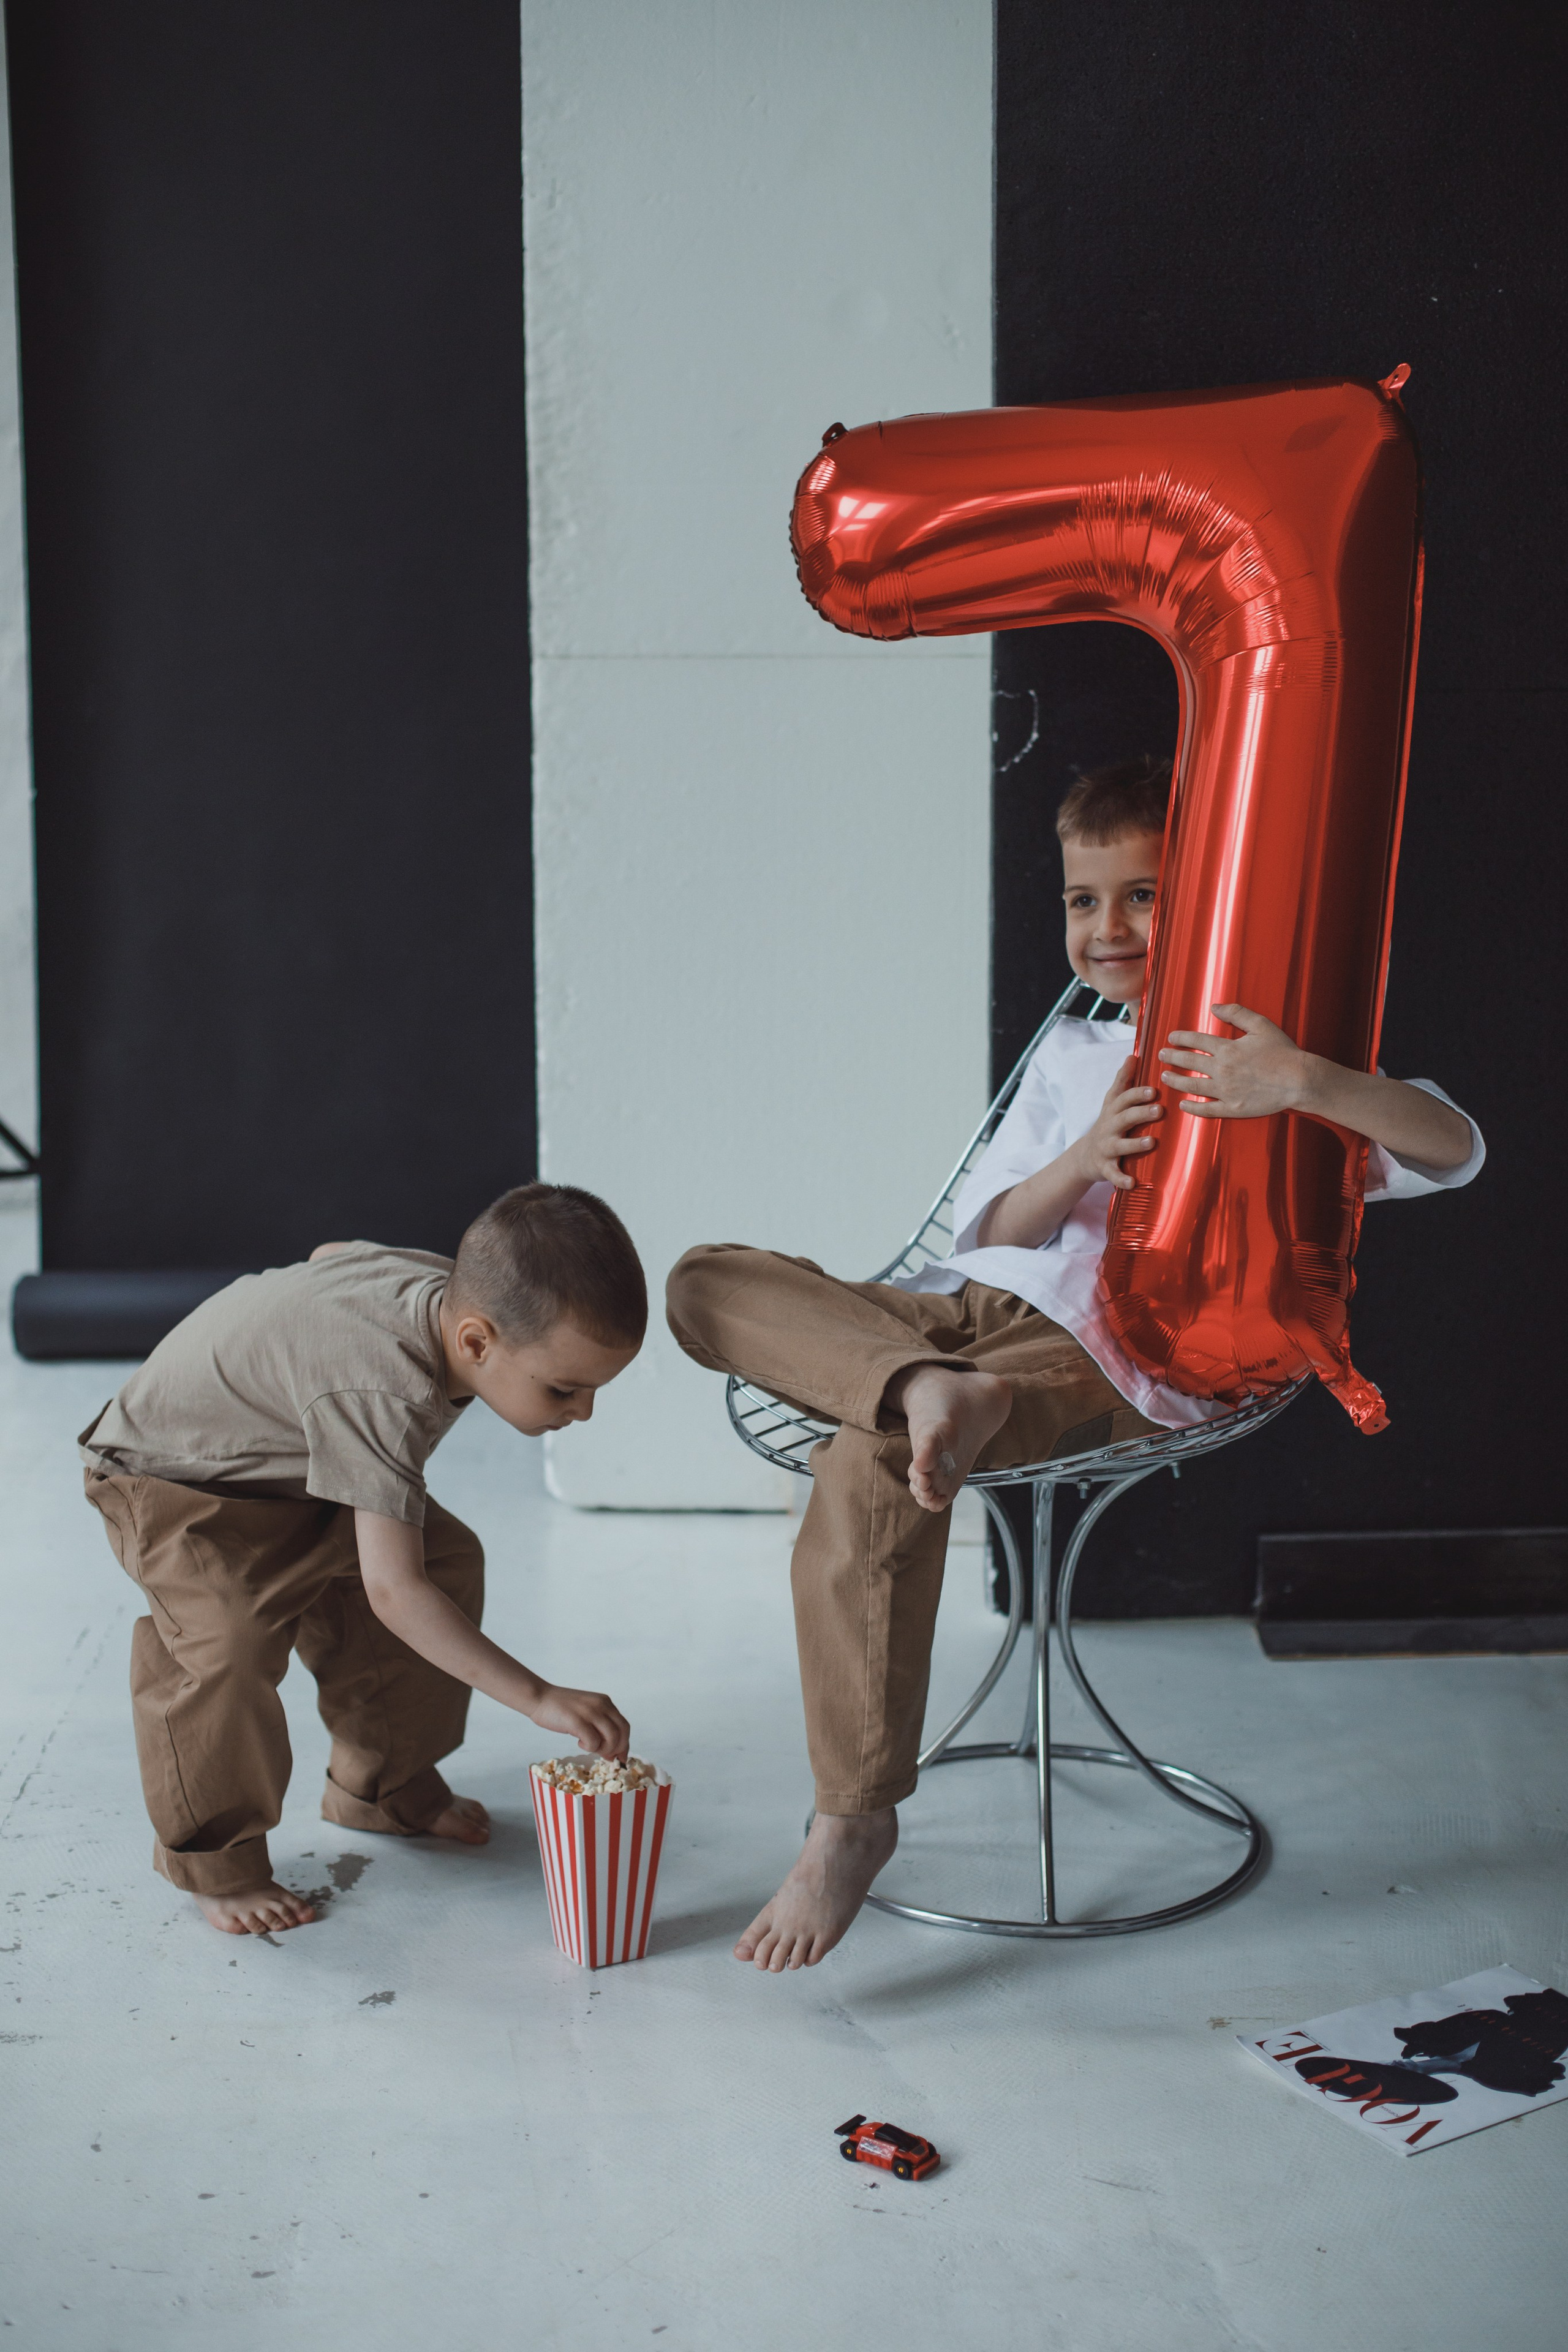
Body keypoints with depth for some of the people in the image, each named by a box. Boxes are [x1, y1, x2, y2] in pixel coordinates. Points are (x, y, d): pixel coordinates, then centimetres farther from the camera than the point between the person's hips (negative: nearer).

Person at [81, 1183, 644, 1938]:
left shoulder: (448, 1285, -19)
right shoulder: (385, 1395, -45)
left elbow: (335, 1252, 4)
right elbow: (393, 1590, -47)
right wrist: (540, 1699, -47)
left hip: (294, 1463, 9)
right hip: (174, 1479, -8)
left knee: (448, 1558, 2)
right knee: (230, 1636, -31)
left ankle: (380, 1786, 20)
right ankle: (213, 1855, -7)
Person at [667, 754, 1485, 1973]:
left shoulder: (1263, 1067, 3)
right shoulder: (1070, 1057, 23)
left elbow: (1454, 1149, -12)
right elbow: (991, 1226, 13)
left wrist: (1308, 1080, -30)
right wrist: (1083, 1161, -9)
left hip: (1110, 1360, -7)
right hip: (968, 1306, 7)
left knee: (867, 1466, -34)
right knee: (709, 1283, -11)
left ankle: (855, 1817, -22)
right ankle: (933, 1389, -37)